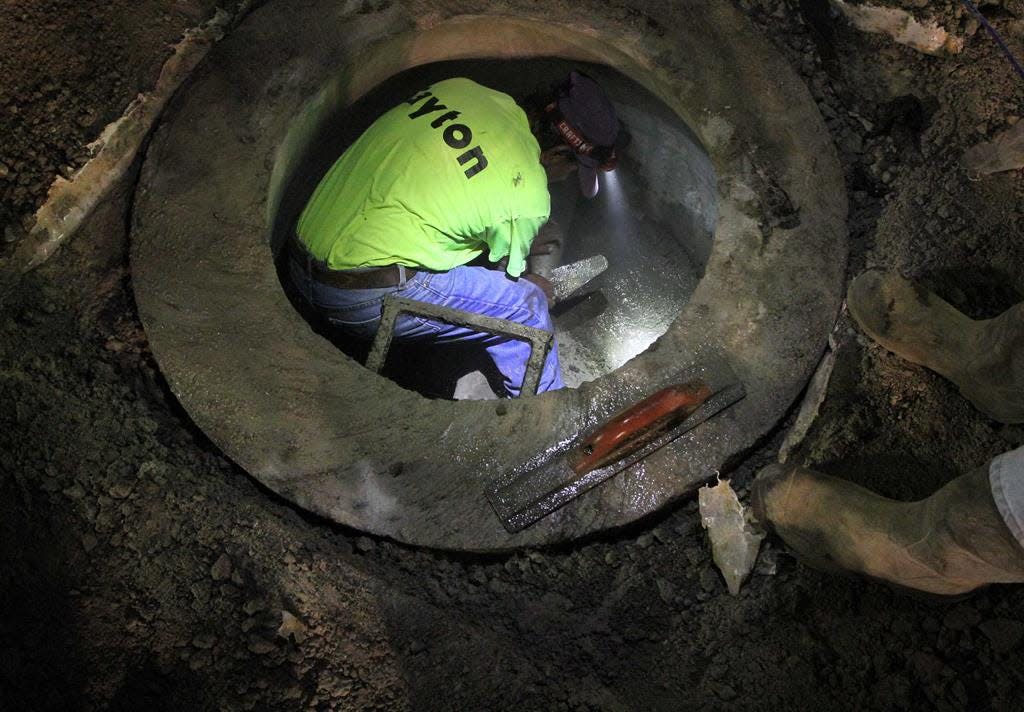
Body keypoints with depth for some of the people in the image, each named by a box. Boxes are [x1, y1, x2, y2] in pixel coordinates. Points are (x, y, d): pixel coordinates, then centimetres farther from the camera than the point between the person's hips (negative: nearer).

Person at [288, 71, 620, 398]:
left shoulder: (460, 88, 5)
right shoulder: (528, 200, -13)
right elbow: (505, 275, 7)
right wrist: (541, 287, 30)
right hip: (365, 299, -8)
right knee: (524, 304, 2)